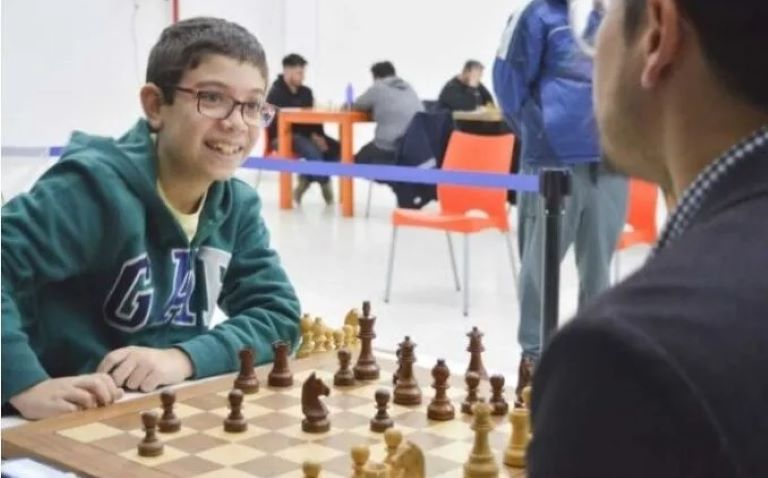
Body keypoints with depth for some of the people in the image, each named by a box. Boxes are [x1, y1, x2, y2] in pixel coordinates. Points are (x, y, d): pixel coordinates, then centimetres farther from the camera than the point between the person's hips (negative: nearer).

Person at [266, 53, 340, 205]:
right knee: (313, 150, -34)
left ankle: (305, 181, -10)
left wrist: (318, 136, -13)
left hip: (305, 135, 7)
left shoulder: (305, 91, 12)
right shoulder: (276, 92, -7)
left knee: (335, 147, -16)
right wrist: (311, 135, -22)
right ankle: (325, 184, -11)